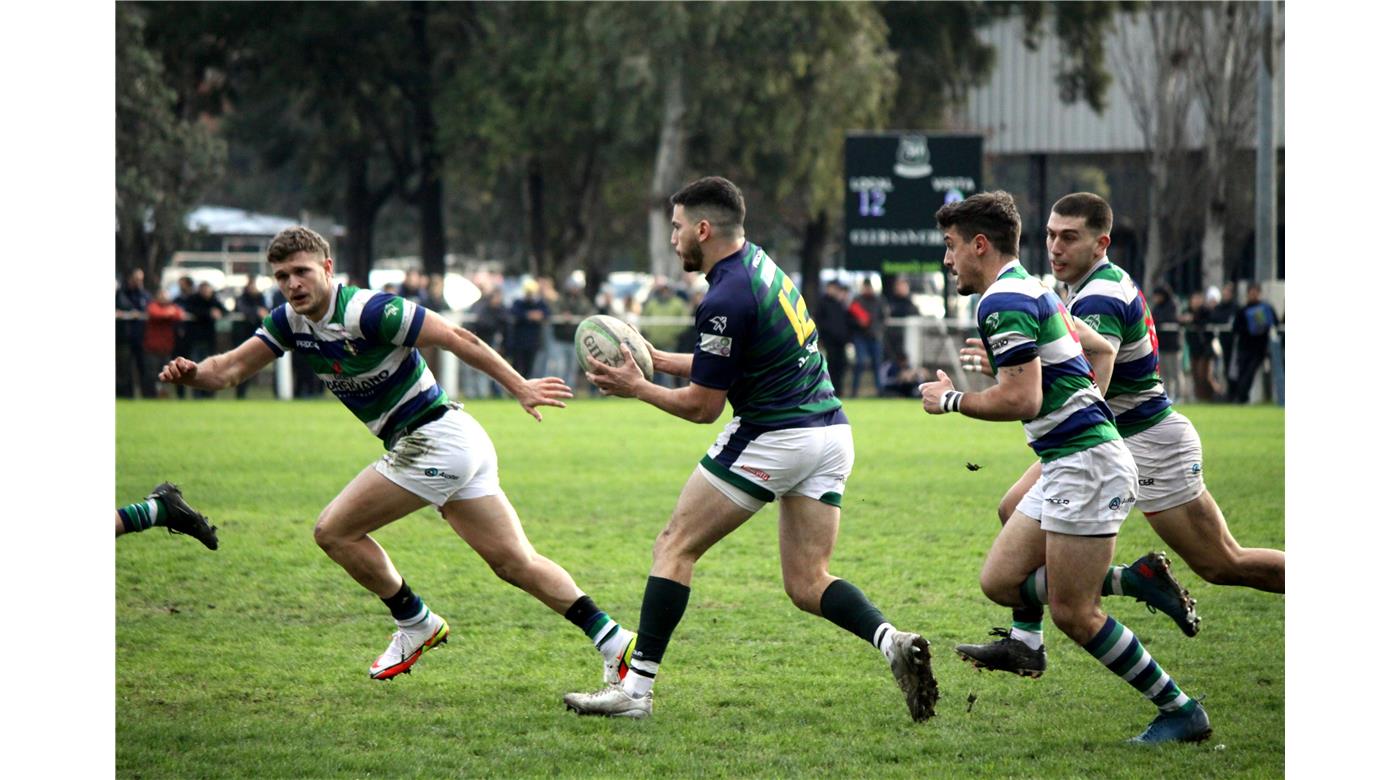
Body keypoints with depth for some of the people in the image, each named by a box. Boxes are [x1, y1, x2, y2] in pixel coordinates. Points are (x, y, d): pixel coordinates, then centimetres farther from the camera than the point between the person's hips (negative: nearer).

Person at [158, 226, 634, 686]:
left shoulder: (367, 312, -20)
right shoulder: (289, 322, 5)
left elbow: (457, 339, -17)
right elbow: (230, 369, 4)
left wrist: (519, 387, -15)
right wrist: (193, 372, -18)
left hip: (431, 438, -9)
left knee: (334, 531, -4)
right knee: (515, 562, 8)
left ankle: (415, 624, 10)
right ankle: (612, 640, 7)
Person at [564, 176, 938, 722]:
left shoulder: (726, 301, -16)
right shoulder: (757, 262, 12)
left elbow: (702, 407, -10)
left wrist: (636, 387, 4)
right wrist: (657, 360, 20)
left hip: (772, 439, -9)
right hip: (831, 432, 9)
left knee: (675, 548, 1)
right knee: (808, 585, 7)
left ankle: (636, 689, -2)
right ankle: (892, 641, -18)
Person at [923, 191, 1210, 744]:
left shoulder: (1003, 301, -15)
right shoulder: (1029, 291, 17)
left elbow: (1022, 400, -22)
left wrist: (952, 400, -9)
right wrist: (999, 361, 29)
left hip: (1086, 465, -10)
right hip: (1063, 469, 10)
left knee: (1072, 613, -6)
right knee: (1001, 582, 9)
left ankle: (1182, 711, 2)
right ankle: (1136, 580, 9)